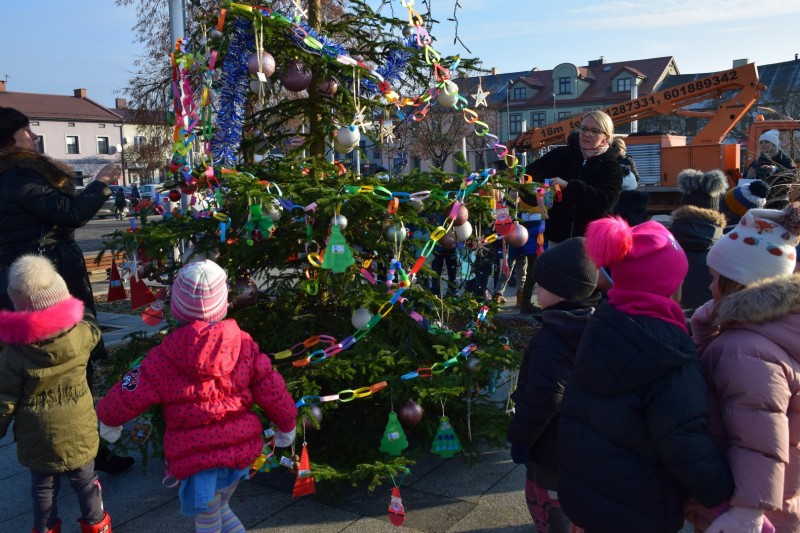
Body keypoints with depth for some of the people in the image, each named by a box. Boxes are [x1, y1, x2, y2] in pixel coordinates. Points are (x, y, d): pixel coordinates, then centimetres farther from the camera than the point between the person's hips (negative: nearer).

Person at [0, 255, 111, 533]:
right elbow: (91, 324, 9)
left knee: (43, 486, 21)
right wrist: (69, 307, 17)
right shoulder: (81, 334, -18)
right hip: (78, 433, 1)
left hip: (37, 439, -1)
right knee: (85, 481, 21)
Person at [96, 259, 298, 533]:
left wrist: (107, 418, 19)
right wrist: (286, 426, 16)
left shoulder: (164, 356, -13)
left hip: (197, 456, -4)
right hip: (241, 448, 4)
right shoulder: (244, 344, -6)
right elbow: (272, 392, -1)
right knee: (219, 508, 29)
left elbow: (128, 396, -4)